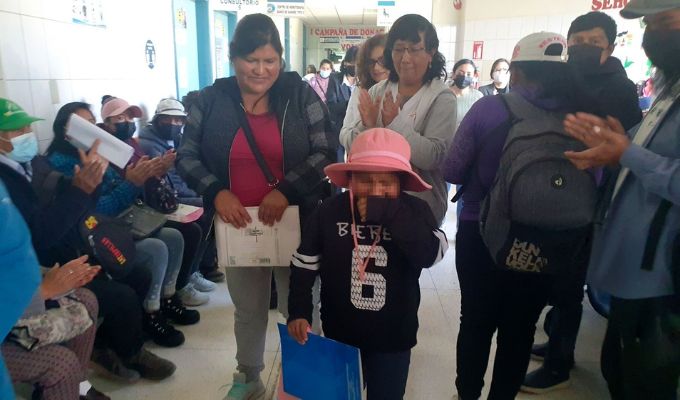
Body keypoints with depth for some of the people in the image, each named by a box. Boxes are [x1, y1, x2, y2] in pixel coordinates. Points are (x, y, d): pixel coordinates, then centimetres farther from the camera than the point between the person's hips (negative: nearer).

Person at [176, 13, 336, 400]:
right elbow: (187, 156, 4)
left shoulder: (301, 95, -4)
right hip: (238, 225, 2)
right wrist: (216, 192, -14)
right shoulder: (211, 99, 1)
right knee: (248, 310, 19)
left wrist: (286, 190, -20)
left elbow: (326, 151, -8)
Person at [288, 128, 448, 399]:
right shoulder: (329, 211, -13)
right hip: (338, 332, 1)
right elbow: (304, 266, -4)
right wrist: (298, 312, -11)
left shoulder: (415, 211, -13)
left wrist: (388, 213, -32)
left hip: (393, 335, 0)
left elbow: (431, 254, -30)